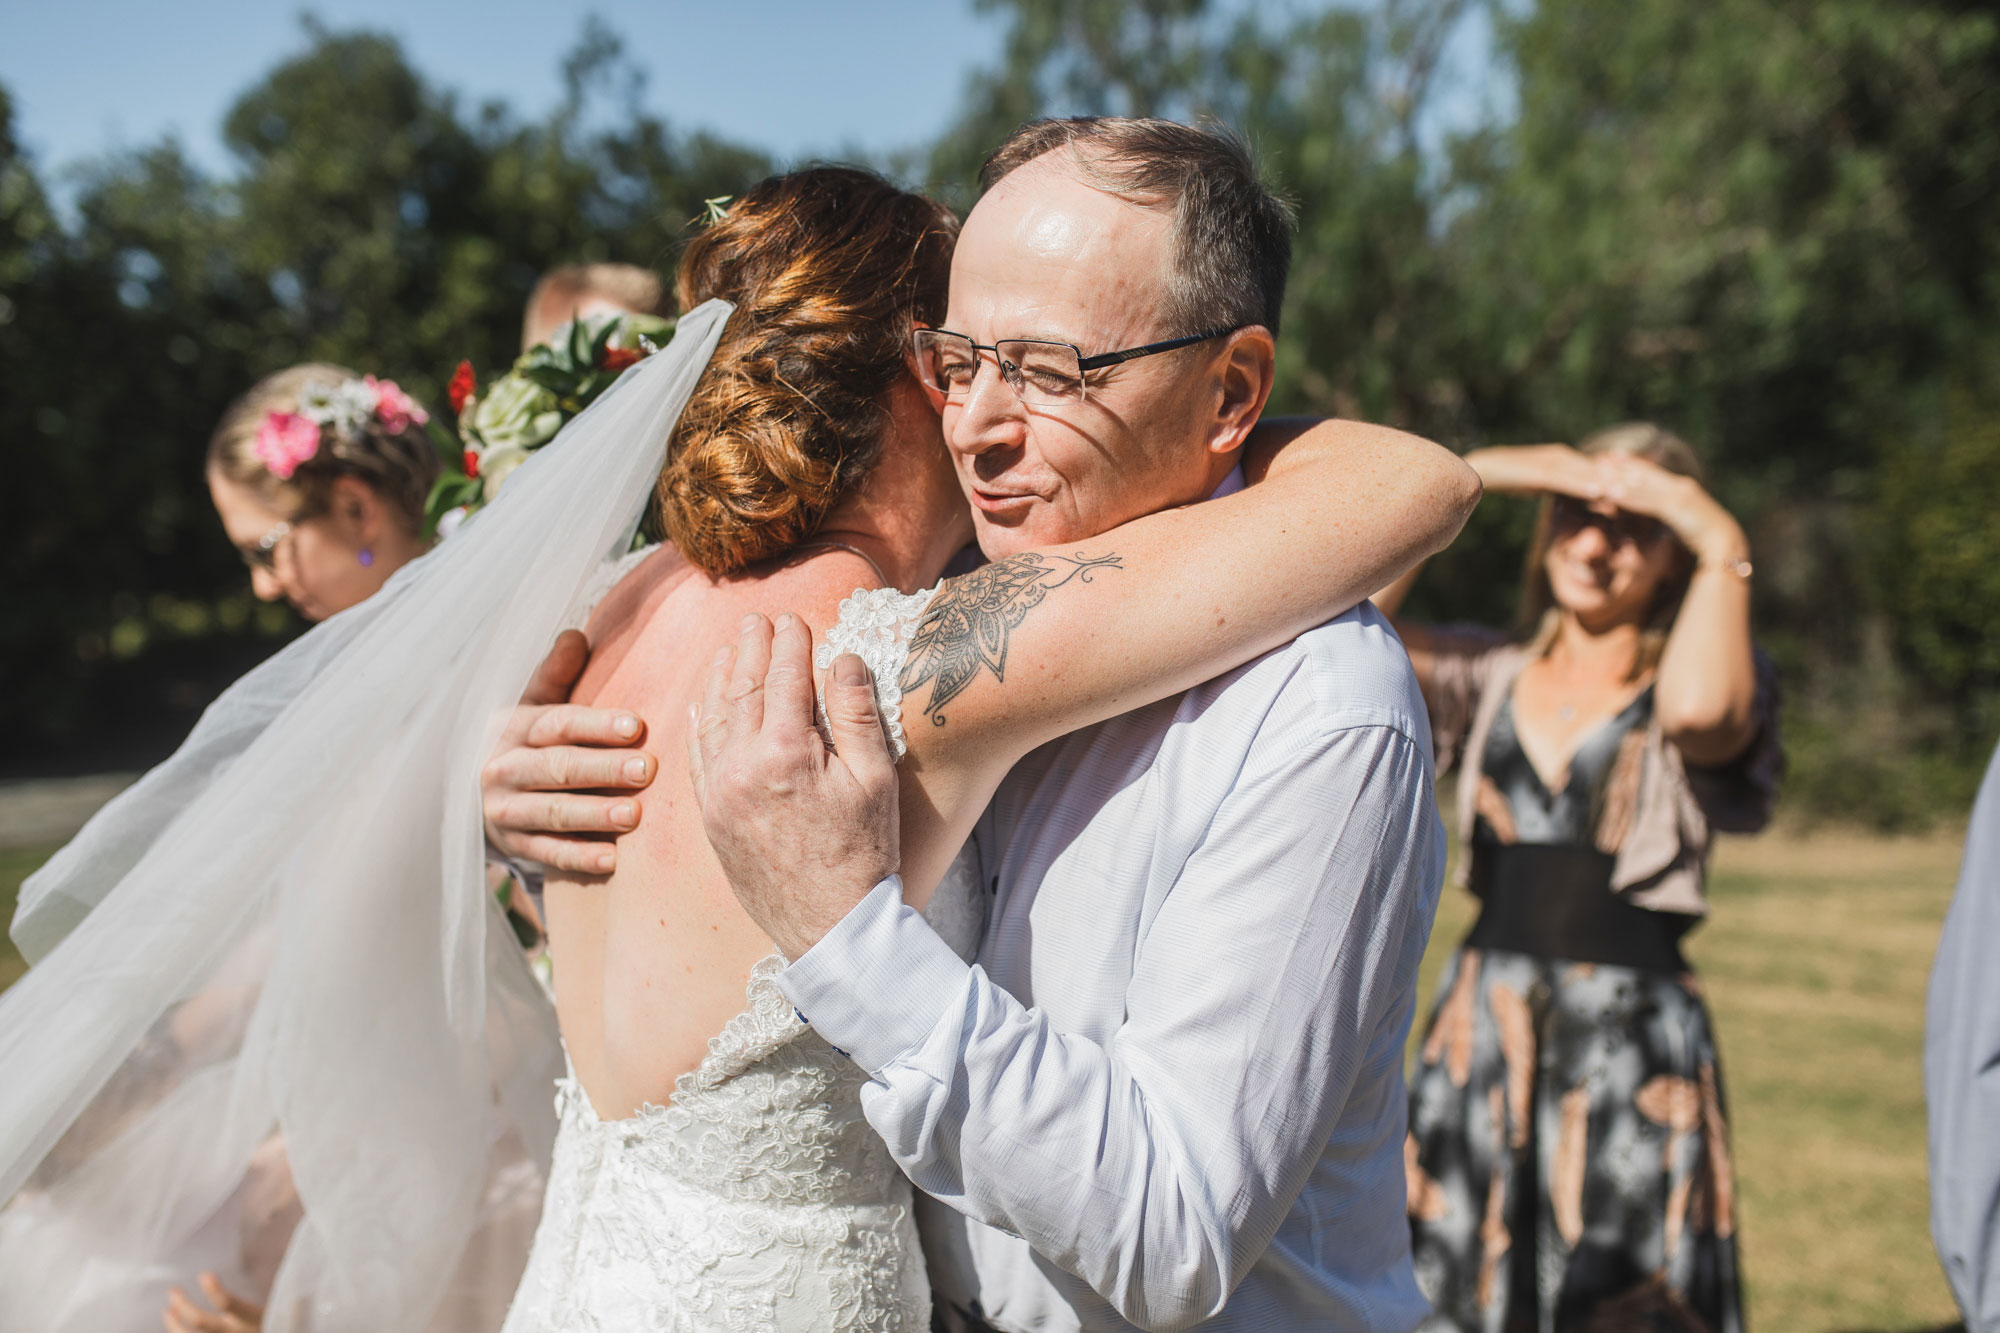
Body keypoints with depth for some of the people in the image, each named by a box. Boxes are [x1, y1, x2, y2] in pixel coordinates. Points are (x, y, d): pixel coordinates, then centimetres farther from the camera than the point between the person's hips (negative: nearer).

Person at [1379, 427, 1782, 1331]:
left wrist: (1723, 545, -14)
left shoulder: (1698, 688, 1)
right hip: (1480, 1029, 3)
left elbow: (1698, 711, -25)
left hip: (1632, 1054, -3)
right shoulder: (1490, 678, 10)